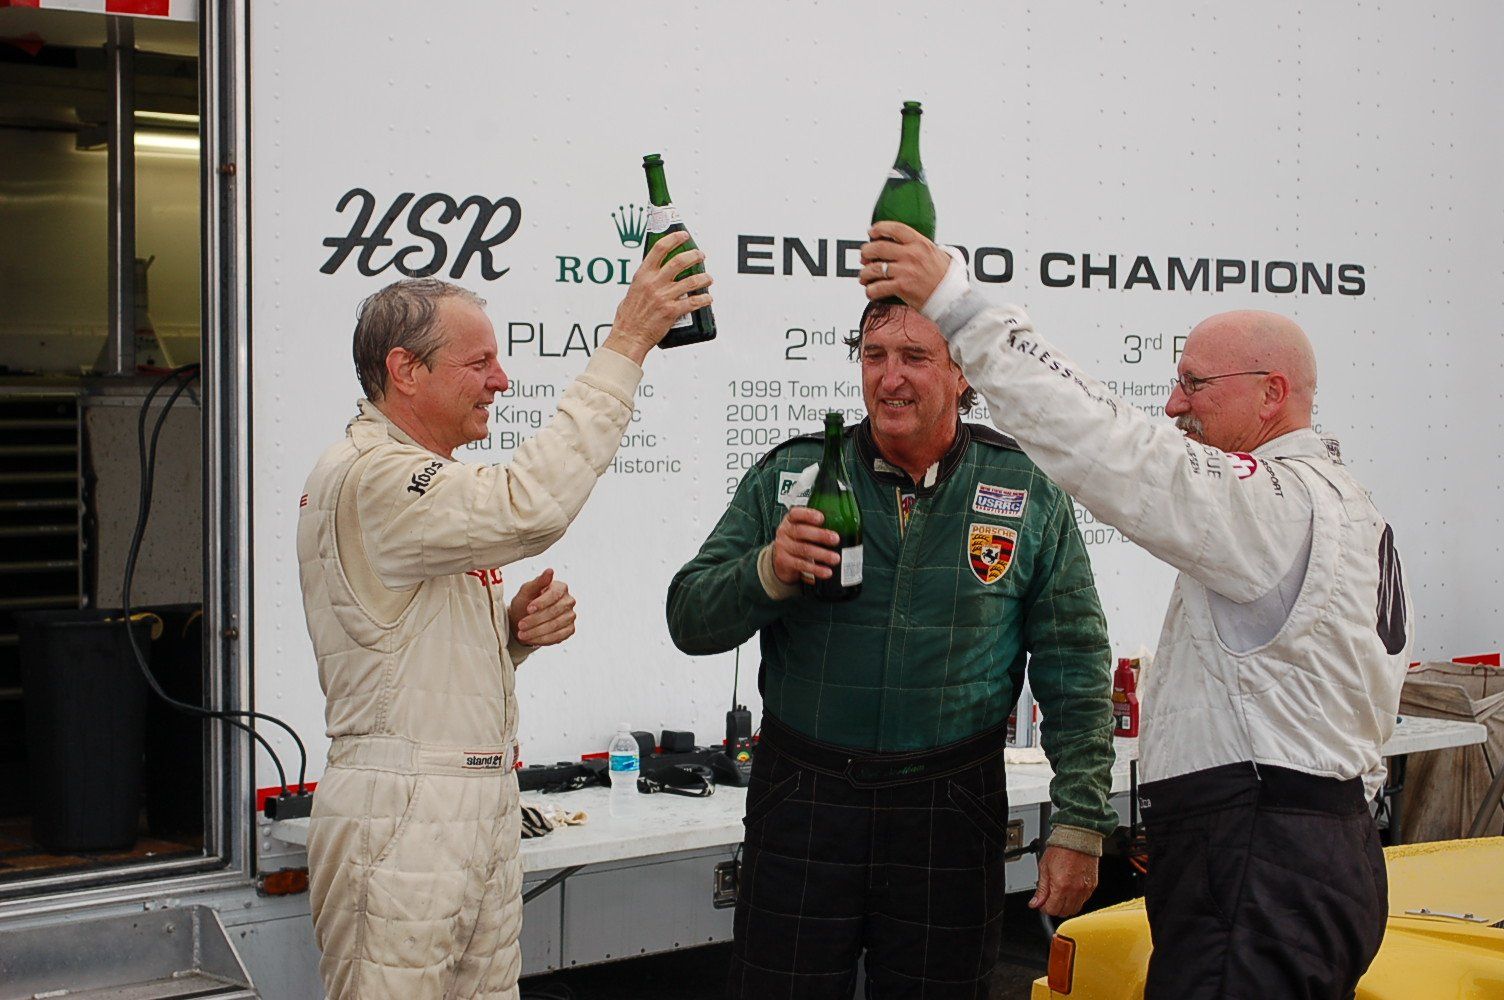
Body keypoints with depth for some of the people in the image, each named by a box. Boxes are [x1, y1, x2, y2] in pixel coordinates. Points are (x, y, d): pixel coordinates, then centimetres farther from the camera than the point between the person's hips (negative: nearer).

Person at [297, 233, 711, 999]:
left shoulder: (425, 478, 17)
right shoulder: (369, 477, -16)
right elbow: (528, 506, -31)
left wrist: (518, 628, 0)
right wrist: (625, 344, -28)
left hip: (481, 807, 10)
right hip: (401, 821, -9)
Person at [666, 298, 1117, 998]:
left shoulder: (1031, 496, 1)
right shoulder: (789, 475, 2)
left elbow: (1074, 672, 2)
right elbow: (689, 620, 0)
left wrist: (1080, 823, -2)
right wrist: (769, 572, -19)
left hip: (951, 812, 0)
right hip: (802, 803, 1)